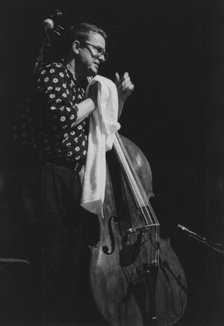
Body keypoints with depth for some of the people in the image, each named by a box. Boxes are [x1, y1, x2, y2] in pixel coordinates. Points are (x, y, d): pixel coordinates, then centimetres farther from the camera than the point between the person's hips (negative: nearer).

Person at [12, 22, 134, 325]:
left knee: (77, 252, 11)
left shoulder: (82, 83, 19)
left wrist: (120, 97, 10)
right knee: (52, 256, -3)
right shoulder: (52, 72, -8)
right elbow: (64, 117, -23)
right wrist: (94, 99, -7)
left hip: (76, 178, 9)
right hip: (48, 178, -8)